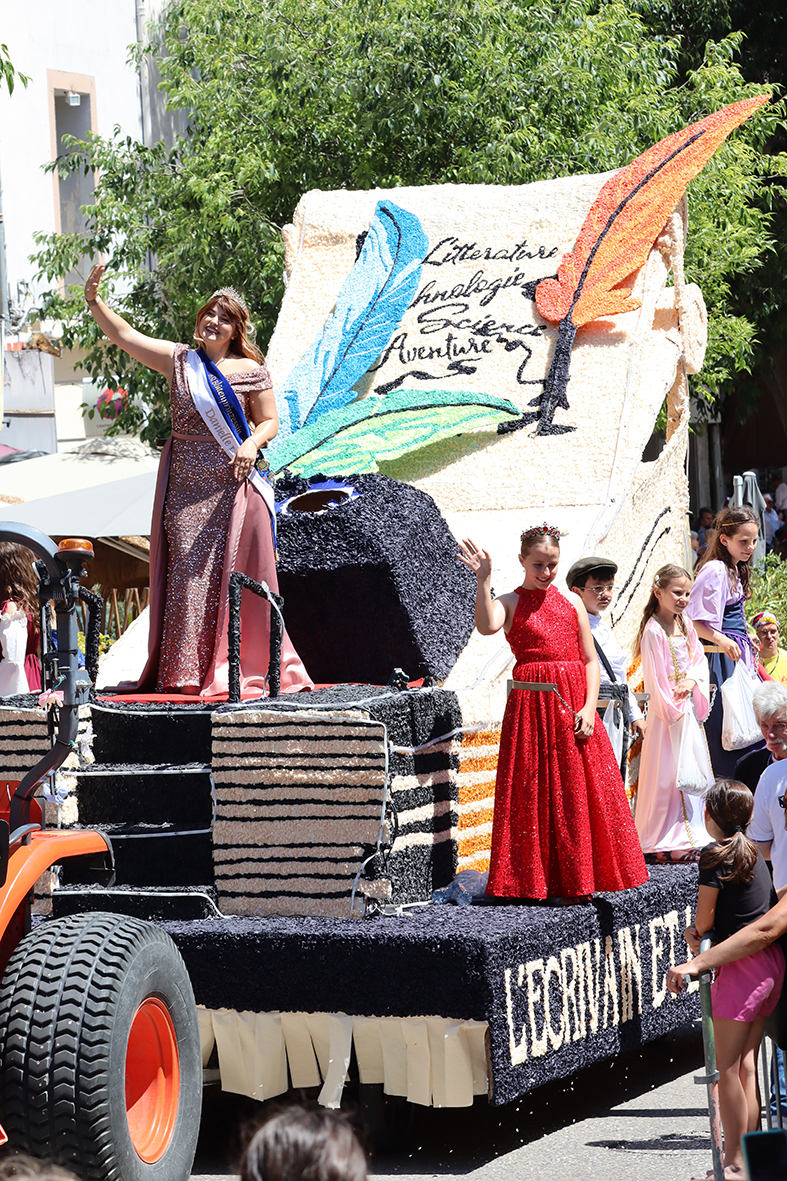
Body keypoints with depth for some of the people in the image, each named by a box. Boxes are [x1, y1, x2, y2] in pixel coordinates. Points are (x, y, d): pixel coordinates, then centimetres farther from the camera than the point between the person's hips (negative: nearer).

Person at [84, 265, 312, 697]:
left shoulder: (250, 371, 4)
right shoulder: (178, 360, 9)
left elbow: (269, 421, 5)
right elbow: (124, 336, 4)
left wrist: (252, 444, -15)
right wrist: (94, 302, -9)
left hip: (231, 485, -2)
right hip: (185, 487, 2)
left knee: (233, 576, -4)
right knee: (186, 574, -1)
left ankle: (240, 666, 2)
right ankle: (185, 672, 1)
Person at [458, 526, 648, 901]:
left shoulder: (572, 603, 12)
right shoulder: (510, 603, 1)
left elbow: (590, 660, 9)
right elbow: (487, 626, -22)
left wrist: (589, 707, -3)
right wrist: (483, 579, -26)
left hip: (574, 705, 4)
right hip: (531, 706, -3)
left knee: (579, 792, 3)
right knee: (535, 795, -2)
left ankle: (577, 880, 11)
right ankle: (534, 881, 4)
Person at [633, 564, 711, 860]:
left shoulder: (685, 625, 9)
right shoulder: (653, 631, -14)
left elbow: (699, 659, 11)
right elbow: (654, 677, -14)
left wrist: (692, 680, -11)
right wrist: (671, 710, -13)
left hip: (688, 708, 8)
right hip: (667, 713, -8)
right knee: (667, 774, -6)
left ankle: (692, 834, 18)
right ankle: (665, 844, -3)